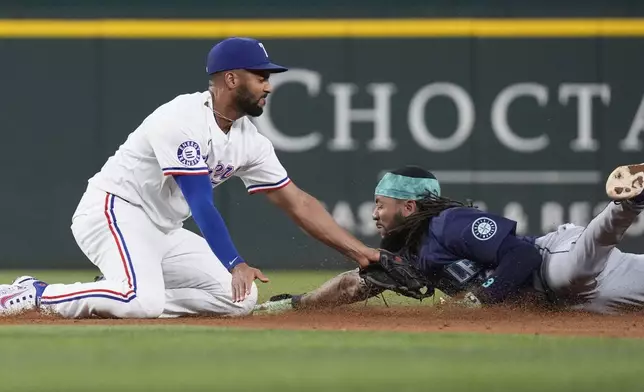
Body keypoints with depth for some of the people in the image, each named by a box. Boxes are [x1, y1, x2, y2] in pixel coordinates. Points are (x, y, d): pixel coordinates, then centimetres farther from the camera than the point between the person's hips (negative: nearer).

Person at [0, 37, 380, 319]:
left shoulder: (250, 141, 5)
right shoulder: (184, 120, -20)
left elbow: (297, 202, 7)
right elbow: (201, 204, -25)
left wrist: (358, 250, 2)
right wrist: (235, 263, -32)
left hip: (164, 232, 9)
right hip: (113, 210, -9)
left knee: (242, 298, -5)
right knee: (143, 301, -34)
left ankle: (122, 299, 0)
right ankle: (39, 293, -14)